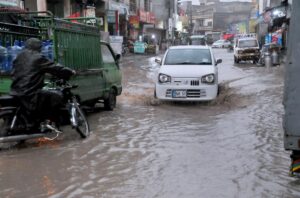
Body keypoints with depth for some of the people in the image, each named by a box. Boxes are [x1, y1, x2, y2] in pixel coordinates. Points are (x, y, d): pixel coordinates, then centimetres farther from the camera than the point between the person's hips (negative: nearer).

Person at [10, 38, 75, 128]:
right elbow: (55, 68, -6)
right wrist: (70, 72, 8)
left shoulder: (19, 57, 14)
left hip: (16, 92, 9)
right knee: (57, 97, -3)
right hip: (30, 94, -9)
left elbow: (13, 73, 24)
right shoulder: (38, 58, -9)